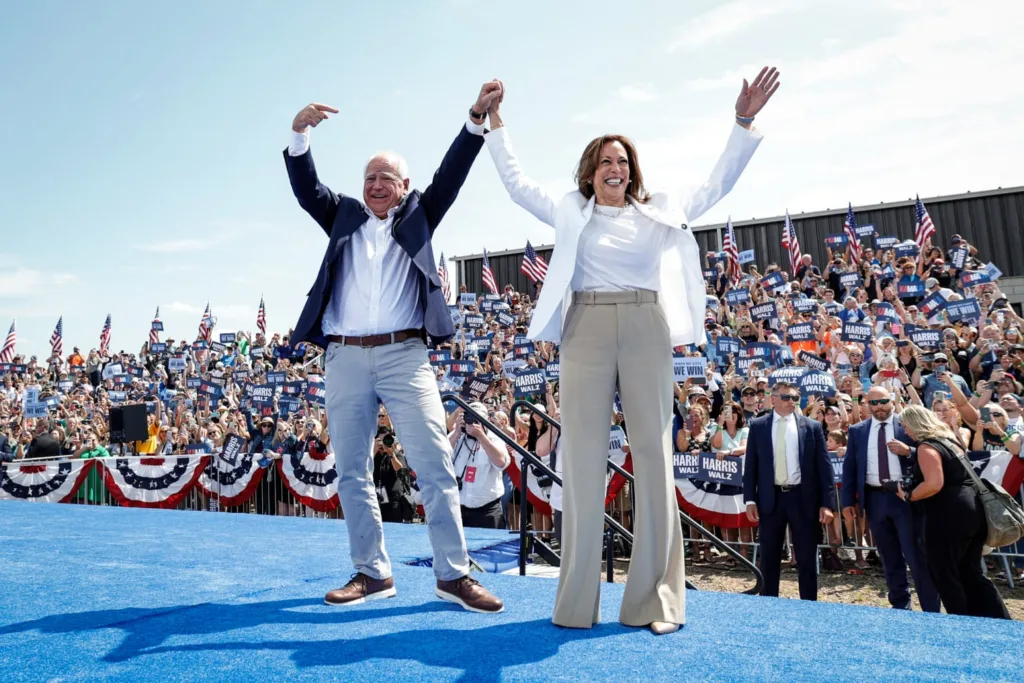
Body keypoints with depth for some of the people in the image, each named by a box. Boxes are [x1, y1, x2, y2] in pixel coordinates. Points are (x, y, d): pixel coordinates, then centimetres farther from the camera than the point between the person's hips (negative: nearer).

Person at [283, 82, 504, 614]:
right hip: (345, 358, 3)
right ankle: (372, 572, 19)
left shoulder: (418, 215, 15)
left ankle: (453, 574, 3)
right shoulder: (344, 216, 18)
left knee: (434, 462, -6)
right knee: (351, 470, 6)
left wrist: (476, 119, -5)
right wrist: (299, 134, -9)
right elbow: (306, 187, 6)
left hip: (404, 355, -2)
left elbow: (451, 175, 5)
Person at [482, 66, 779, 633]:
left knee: (653, 453, -2)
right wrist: (494, 123, 16)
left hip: (645, 329, 1)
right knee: (583, 457, -2)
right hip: (586, 329, -1)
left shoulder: (660, 213, 17)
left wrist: (743, 122, 10)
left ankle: (655, 598, 5)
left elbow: (718, 184, 18)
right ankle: (578, 599, 5)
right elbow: (515, 182, 18)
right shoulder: (570, 213, 16)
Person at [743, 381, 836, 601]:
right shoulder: (758, 426, 3)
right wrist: (750, 499, -2)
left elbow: (824, 466, 1)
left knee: (807, 558, 8)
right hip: (771, 498, 1)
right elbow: (751, 465, 4)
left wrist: (827, 503, -5)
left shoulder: (812, 426, 2)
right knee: (769, 557, 10)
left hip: (803, 498, 0)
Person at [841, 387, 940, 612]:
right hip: (875, 499, 3)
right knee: (890, 558, 13)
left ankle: (931, 610, 8)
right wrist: (848, 501, 1)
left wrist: (908, 450, -21)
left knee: (917, 556, -1)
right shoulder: (857, 431, 7)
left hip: (905, 496, -3)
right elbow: (849, 467, 6)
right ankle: (900, 605, 26)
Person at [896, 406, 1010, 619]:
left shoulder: (926, 447, -11)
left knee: (945, 574, 5)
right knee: (971, 573, 18)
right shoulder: (948, 439, 17)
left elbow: (934, 484, -23)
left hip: (950, 515, -10)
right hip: (973, 509, 10)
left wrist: (908, 496, -9)